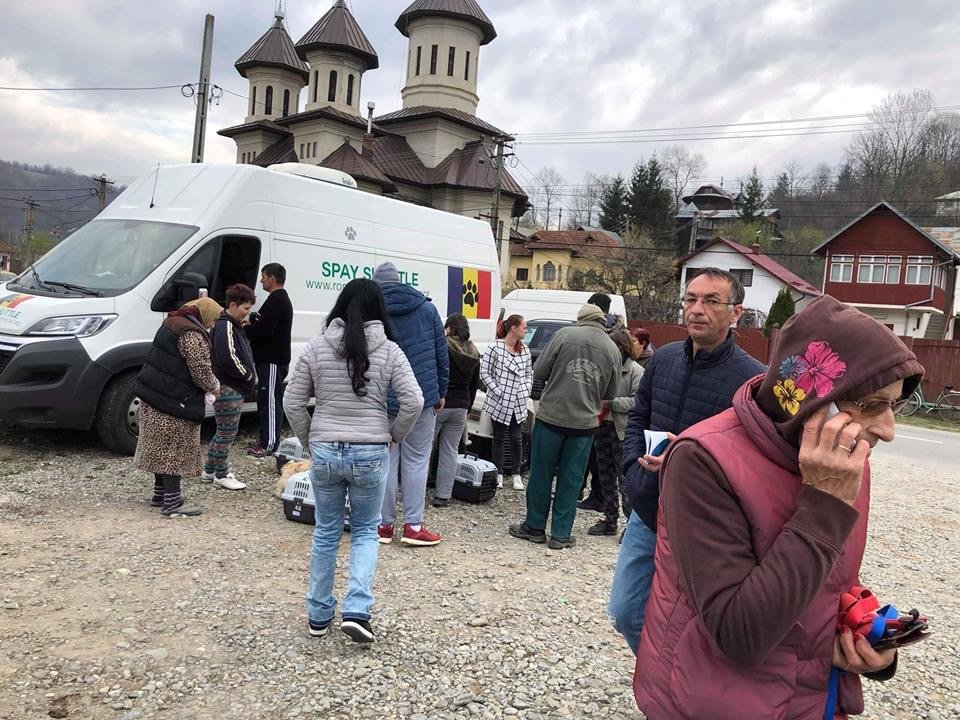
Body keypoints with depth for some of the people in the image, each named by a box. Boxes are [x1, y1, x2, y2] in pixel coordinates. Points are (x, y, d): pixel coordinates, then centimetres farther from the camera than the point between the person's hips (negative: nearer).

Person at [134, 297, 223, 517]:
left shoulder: (173, 323, 15)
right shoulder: (193, 335, -17)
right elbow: (201, 372, -19)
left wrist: (207, 388, 15)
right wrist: (215, 387, 2)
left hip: (153, 393, 10)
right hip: (173, 400, -10)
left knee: (163, 447, 18)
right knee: (175, 449, -4)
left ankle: (160, 493, 29)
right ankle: (172, 503, 0)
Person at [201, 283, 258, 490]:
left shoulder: (234, 325, 17)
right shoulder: (225, 326, -16)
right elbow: (228, 359, -27)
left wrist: (250, 376, 9)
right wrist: (248, 375, -15)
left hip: (233, 388, 11)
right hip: (228, 388, -11)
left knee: (223, 431, 19)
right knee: (227, 432, -1)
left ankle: (209, 470, 30)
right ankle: (222, 474, 11)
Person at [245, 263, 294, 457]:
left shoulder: (276, 300, -16)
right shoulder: (281, 299, 20)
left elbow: (264, 330, -24)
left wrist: (243, 328, -10)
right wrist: (250, 321, 9)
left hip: (272, 361, -11)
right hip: (272, 358, 11)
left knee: (270, 401, -7)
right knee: (266, 400, 15)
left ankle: (270, 443, -3)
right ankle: (266, 439, 23)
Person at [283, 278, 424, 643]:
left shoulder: (317, 348, -1)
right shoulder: (389, 351, -5)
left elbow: (293, 402, 0)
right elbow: (413, 401, -10)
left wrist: (309, 440, 12)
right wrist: (393, 435, 5)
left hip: (325, 452, 2)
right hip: (371, 454, -1)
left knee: (325, 532, 17)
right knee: (365, 531, 16)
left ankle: (318, 616, 27)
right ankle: (356, 611, 3)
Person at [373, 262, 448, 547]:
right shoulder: (426, 308, 5)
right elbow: (441, 354, 6)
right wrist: (441, 392, 14)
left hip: (382, 400, 0)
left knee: (386, 461, 9)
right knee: (416, 460, 6)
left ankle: (385, 524, 14)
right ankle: (413, 526, 7)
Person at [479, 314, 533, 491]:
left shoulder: (525, 350, 7)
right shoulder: (495, 347, -9)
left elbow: (529, 373, 16)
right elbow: (484, 373, -9)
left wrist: (526, 391, 2)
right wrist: (498, 392, -12)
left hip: (519, 404, 4)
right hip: (499, 403, -4)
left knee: (516, 439, 5)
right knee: (499, 438, 9)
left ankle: (516, 474, 17)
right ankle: (499, 473, 19)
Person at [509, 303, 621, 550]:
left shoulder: (564, 335, -6)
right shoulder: (613, 349, 4)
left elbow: (539, 371, -3)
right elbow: (611, 393, 11)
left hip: (551, 417, -2)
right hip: (585, 423, 2)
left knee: (541, 474, 11)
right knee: (570, 480, 10)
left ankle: (534, 527, 22)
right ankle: (561, 534, 16)